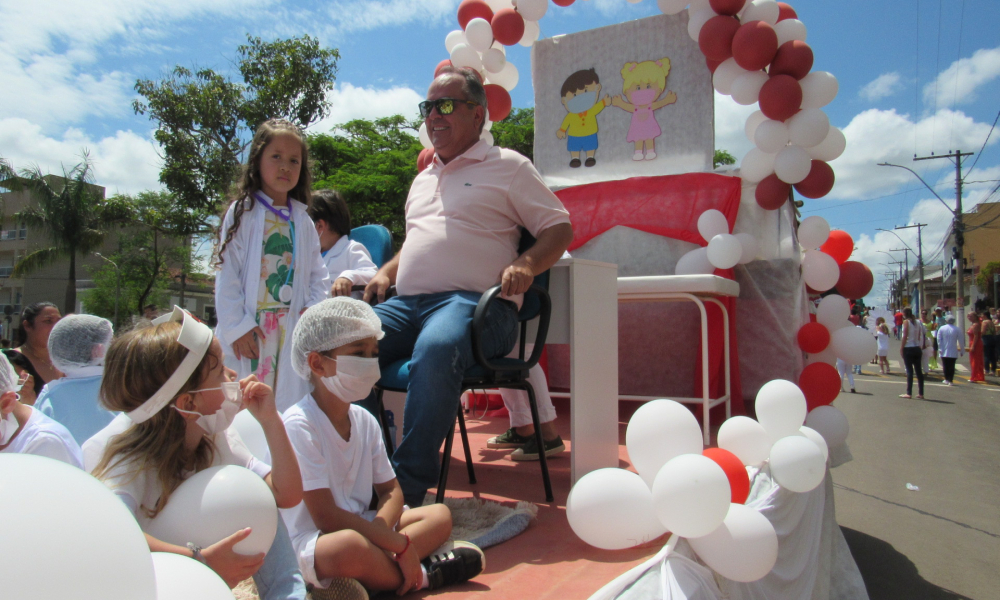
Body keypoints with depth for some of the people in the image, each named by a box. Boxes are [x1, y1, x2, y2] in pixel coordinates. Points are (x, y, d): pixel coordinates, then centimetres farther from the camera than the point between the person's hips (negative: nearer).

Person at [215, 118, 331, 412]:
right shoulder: (242, 212, 1)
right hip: (249, 329, -3)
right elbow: (227, 273, -3)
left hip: (292, 329, 3)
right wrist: (236, 326, -9)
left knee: (290, 408, 3)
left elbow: (318, 274, 11)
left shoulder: (302, 220, 12)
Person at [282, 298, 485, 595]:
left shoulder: (364, 420, 5)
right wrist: (399, 544, -21)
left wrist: (379, 531, -14)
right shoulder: (299, 424, -18)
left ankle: (379, 569, -21)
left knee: (439, 514, 2)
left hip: (360, 526, 8)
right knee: (351, 545, -38)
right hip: (311, 545, -8)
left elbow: (391, 490, 9)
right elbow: (325, 517, -22)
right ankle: (418, 576, -10)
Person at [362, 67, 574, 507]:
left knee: (435, 349, -39)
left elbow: (560, 228, 6)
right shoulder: (422, 179, 31)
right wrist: (387, 272, 18)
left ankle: (408, 490, -31)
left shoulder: (507, 165, 11)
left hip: (474, 301, -6)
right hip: (406, 302, 7)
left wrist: (526, 264, -14)